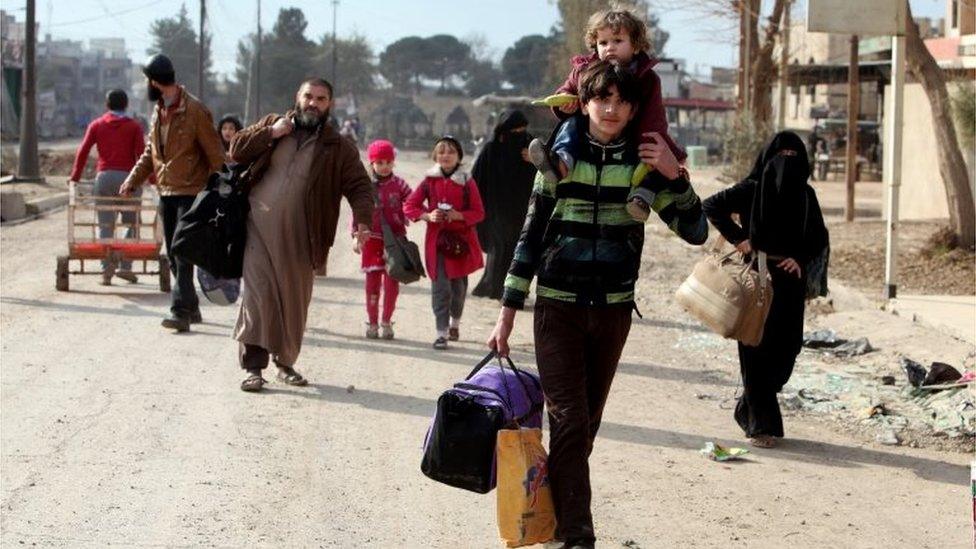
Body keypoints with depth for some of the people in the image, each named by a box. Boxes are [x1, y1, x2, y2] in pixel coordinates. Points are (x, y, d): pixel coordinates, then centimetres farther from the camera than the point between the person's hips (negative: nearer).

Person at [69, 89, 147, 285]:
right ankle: (125, 266, 0)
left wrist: (75, 177, 10)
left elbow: (83, 151, 5)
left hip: (104, 176, 1)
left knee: (105, 225, 3)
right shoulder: (134, 126, 6)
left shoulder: (96, 125, 11)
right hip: (128, 177, -1)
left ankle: (107, 269, -6)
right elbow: (141, 153, -3)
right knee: (131, 223, 10)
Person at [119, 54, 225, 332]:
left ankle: (180, 311, -14)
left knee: (183, 254, -12)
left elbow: (214, 153, -11)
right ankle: (190, 307, 21)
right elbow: (151, 152, 19)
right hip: (166, 192, 8)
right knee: (174, 255, 12)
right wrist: (133, 179, 6)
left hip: (190, 192, -8)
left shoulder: (194, 110, -12)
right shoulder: (158, 111, 13)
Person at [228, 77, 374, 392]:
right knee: (257, 296, -10)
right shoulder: (271, 125, 13)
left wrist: (362, 219, -18)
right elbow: (237, 150, 9)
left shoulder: (338, 149, 7)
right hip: (258, 228, 0)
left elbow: (359, 186, 0)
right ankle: (253, 366, -9)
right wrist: (271, 134, -5)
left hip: (298, 237, 1)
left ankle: (286, 363, 23)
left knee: (295, 302, 6)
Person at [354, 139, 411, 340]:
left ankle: (387, 322, 11)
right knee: (372, 281, 3)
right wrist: (357, 237, 1)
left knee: (392, 282, 0)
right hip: (372, 239, 0)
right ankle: (372, 323, 12)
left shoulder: (399, 184, 1)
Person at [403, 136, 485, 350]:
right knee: (440, 286, -7)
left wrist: (459, 215, -17)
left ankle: (455, 322, 34)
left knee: (459, 284, 11)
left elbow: (479, 213, -1)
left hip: (462, 239, 0)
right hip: (437, 238, 0)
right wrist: (427, 216, -11)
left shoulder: (467, 182, -2)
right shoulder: (430, 181, 2)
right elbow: (409, 206, 6)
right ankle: (441, 332, -6)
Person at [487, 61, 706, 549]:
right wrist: (508, 312, 1)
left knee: (586, 423, 9)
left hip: (613, 309, 2)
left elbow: (695, 231, -2)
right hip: (558, 307, -2)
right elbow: (530, 236, 3)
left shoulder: (642, 165, 1)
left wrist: (674, 177, -17)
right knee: (569, 421, -10)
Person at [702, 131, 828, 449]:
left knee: (787, 346, 2)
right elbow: (712, 206, -2)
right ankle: (761, 425, 0)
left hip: (789, 279, 4)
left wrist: (800, 258, -5)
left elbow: (819, 237, 13)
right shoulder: (752, 189, -2)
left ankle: (749, 409, 23)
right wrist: (737, 238, -9)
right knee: (757, 348, -5)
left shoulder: (805, 194, 9)